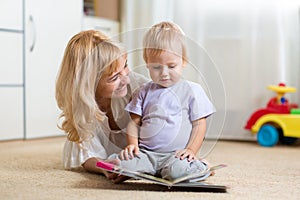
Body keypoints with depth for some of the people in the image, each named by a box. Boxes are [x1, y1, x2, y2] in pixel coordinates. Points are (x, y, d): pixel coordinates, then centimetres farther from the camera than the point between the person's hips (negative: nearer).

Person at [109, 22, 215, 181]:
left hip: (176, 154, -3)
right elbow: (135, 122, 15)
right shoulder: (145, 92, 15)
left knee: (178, 170, -38)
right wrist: (132, 144, -4)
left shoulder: (192, 90, 6)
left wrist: (191, 150, -10)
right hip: (145, 153, 3)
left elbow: (199, 124, 4)